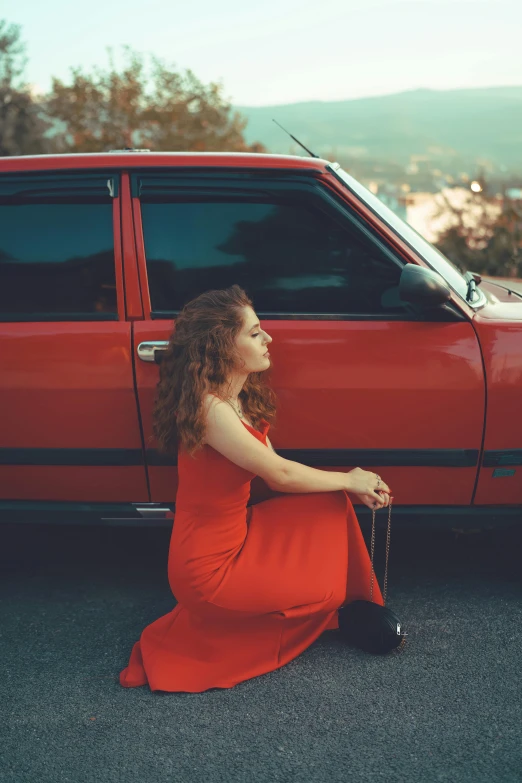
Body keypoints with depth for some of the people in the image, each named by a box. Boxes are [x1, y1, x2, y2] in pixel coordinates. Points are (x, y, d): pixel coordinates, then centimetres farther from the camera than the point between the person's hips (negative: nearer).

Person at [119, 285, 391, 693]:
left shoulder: (241, 399, 3)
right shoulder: (210, 408, -27)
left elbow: (276, 470, 2)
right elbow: (279, 475, -20)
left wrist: (353, 485, -9)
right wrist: (348, 480, -5)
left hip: (238, 533, 9)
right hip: (207, 567, -8)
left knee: (332, 501, 1)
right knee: (325, 591, -5)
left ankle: (360, 604, 15)